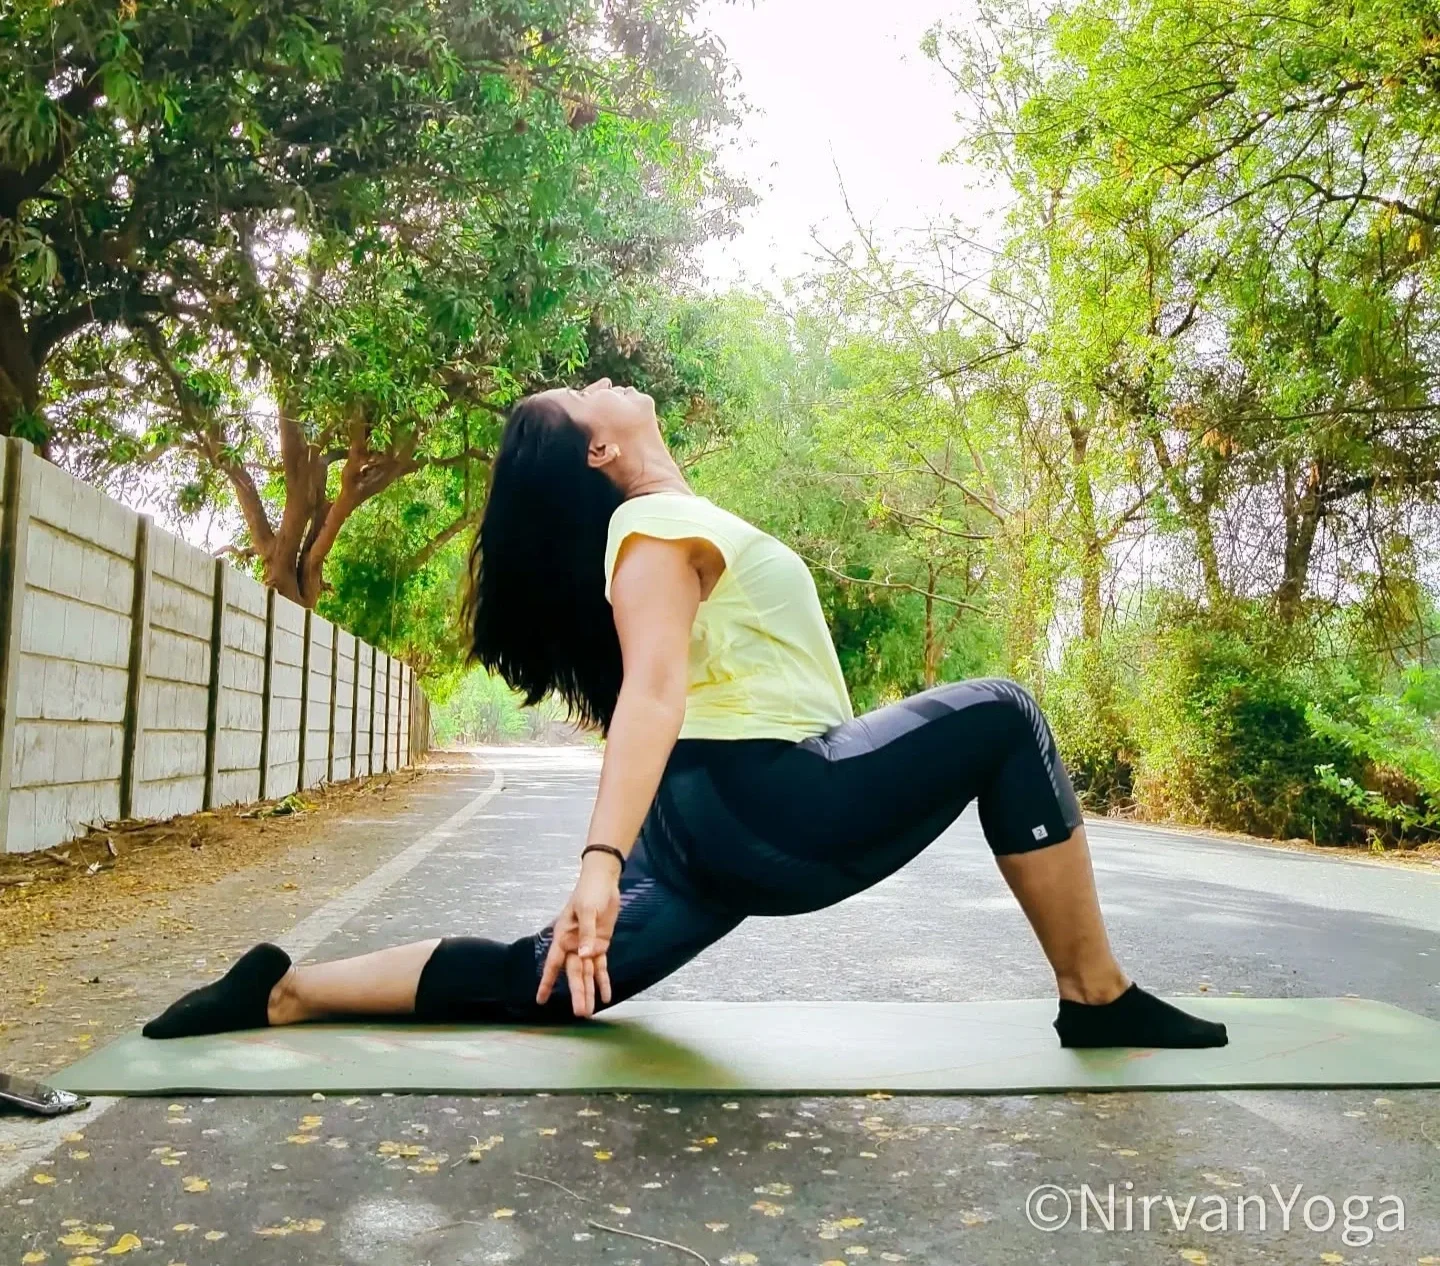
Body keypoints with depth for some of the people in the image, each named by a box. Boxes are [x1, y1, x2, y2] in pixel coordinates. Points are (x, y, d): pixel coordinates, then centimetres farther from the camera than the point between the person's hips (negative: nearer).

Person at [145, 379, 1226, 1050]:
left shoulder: (664, 525, 21)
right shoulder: (661, 523, -9)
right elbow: (652, 691, -25)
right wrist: (602, 859, -34)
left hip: (728, 819, 10)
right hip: (765, 805, -10)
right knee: (1000, 718, -8)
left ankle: (285, 992, 12)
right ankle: (1098, 1001, -3)